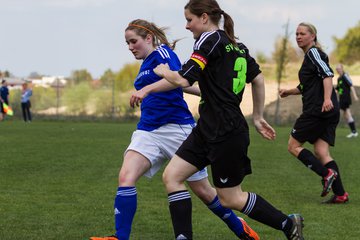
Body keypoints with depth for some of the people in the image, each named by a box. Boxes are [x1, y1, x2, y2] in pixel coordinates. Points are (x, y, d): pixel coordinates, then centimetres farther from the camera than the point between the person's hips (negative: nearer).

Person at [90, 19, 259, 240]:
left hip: (176, 128, -7)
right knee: (126, 178, -18)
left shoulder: (162, 52, -6)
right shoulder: (146, 65, 19)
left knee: (203, 190, 5)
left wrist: (146, 89, -39)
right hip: (148, 131, 7)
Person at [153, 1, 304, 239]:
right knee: (171, 176, 3)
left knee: (230, 198, 2)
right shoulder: (233, 44, 14)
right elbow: (258, 79, 20)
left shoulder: (209, 40, -12)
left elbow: (183, 79, -19)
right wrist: (258, 117, 26)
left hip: (226, 133, -9)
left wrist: (163, 71, 1)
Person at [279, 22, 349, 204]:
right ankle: (340, 194, -4)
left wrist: (327, 98, -33)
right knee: (320, 152, 4)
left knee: (293, 146, -1)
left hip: (318, 110, -9)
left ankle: (327, 174, -13)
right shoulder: (309, 56, 24)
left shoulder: (313, 52, -5)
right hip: (329, 113, 9)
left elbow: (327, 74, -21)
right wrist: (288, 92, 23)